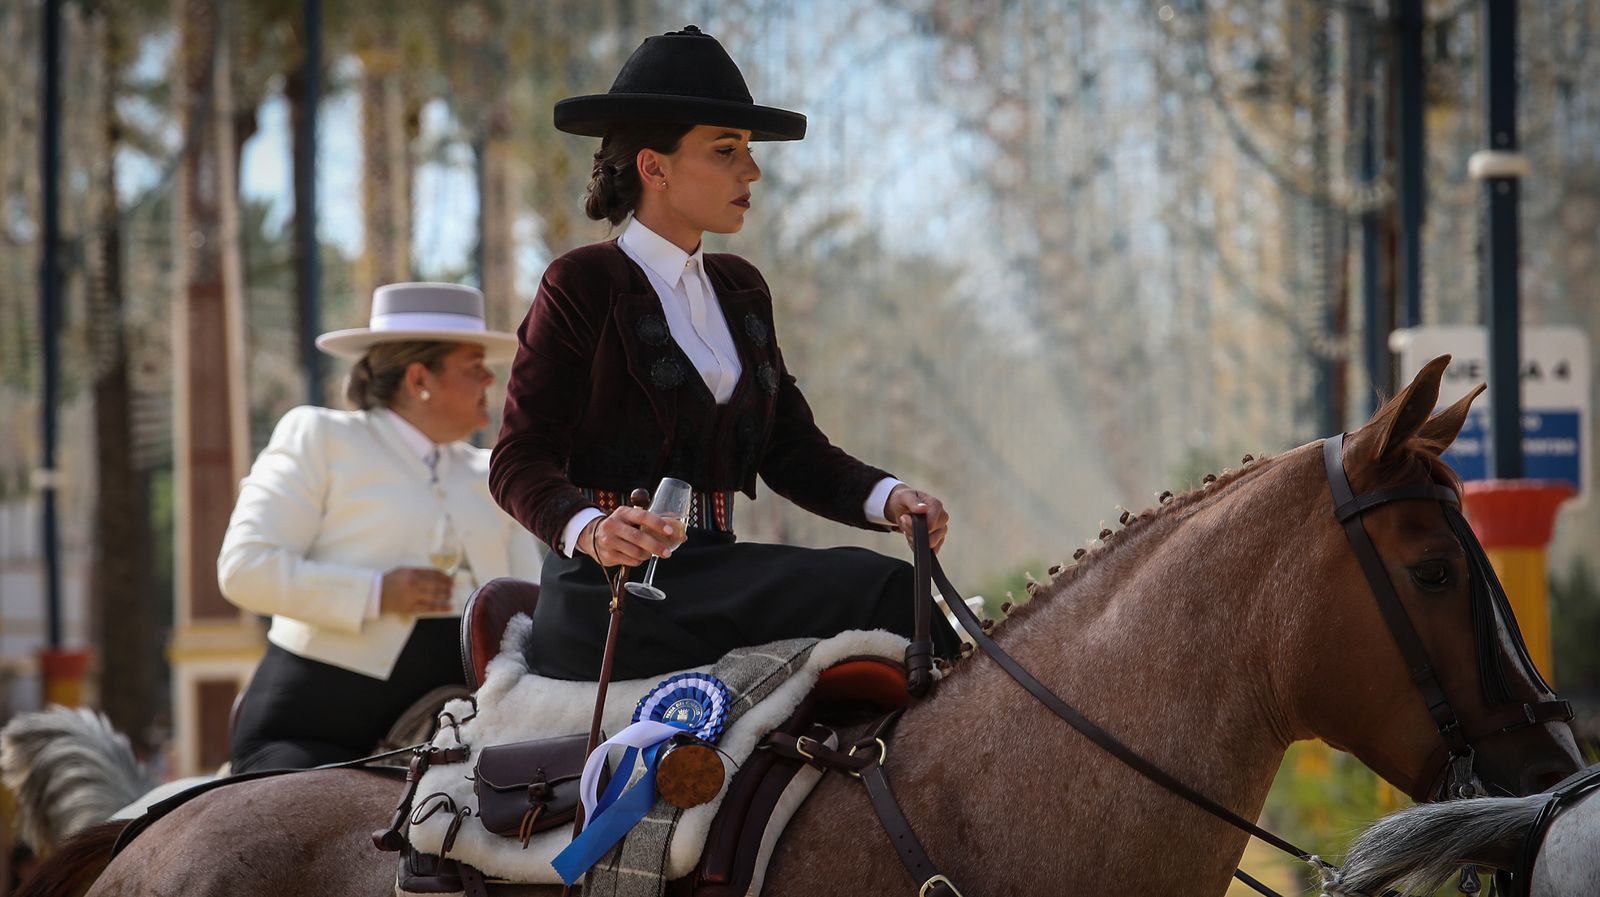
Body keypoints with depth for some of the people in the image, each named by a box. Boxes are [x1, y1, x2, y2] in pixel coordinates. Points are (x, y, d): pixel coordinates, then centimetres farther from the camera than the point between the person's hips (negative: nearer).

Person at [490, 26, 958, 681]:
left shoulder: (740, 289, 20)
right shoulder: (581, 285, -2)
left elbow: (791, 449, 17)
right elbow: (521, 460, -8)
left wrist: (887, 499, -3)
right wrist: (589, 530, -29)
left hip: (714, 574, 7)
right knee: (880, 590, -24)